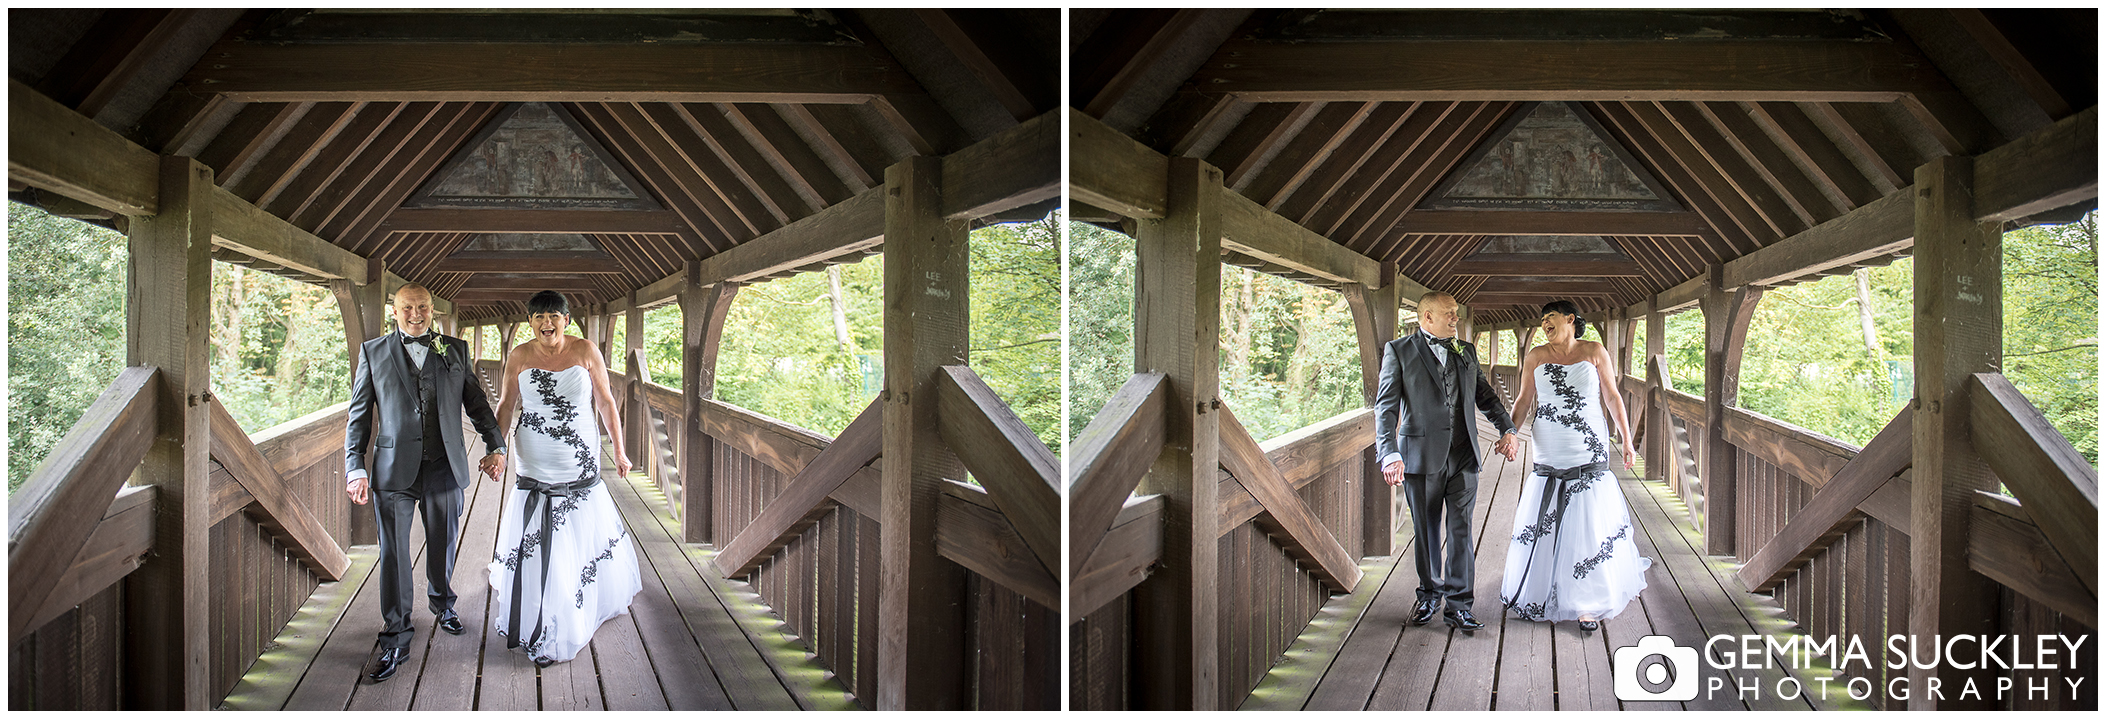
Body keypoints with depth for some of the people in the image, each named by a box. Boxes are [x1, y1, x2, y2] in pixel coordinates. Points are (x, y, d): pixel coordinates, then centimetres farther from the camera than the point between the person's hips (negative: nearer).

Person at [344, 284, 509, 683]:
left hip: (444, 467, 1)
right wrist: (355, 468, -4)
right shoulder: (372, 352, 5)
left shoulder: (455, 350, 8)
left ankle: (443, 604, 41)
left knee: (442, 546, 14)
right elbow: (358, 415, 4)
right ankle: (395, 639, 9)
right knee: (394, 555, 0)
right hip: (394, 469, -1)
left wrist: (496, 445, 0)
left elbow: (477, 403, 11)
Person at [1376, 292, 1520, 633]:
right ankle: (1430, 595, 26)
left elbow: (1485, 395, 20)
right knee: (1425, 531, 9)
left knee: (1461, 530, 1)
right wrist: (1390, 454, -20)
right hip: (1420, 457, -3)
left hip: (1463, 456, 3)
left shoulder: (1466, 352, 13)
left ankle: (1458, 605, 7)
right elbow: (1385, 406, -8)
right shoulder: (1399, 351, -1)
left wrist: (1507, 428, 3)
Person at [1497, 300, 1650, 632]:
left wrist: (1626, 439, 5)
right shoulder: (1535, 357, 5)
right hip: (1549, 453, 2)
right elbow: (1524, 400, 10)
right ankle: (1541, 592, 19)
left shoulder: (1594, 352, 1)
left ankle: (1588, 604, 7)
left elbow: (1612, 396, 6)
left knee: (1589, 525, -1)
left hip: (1589, 455, -2)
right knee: (1545, 523, 3)